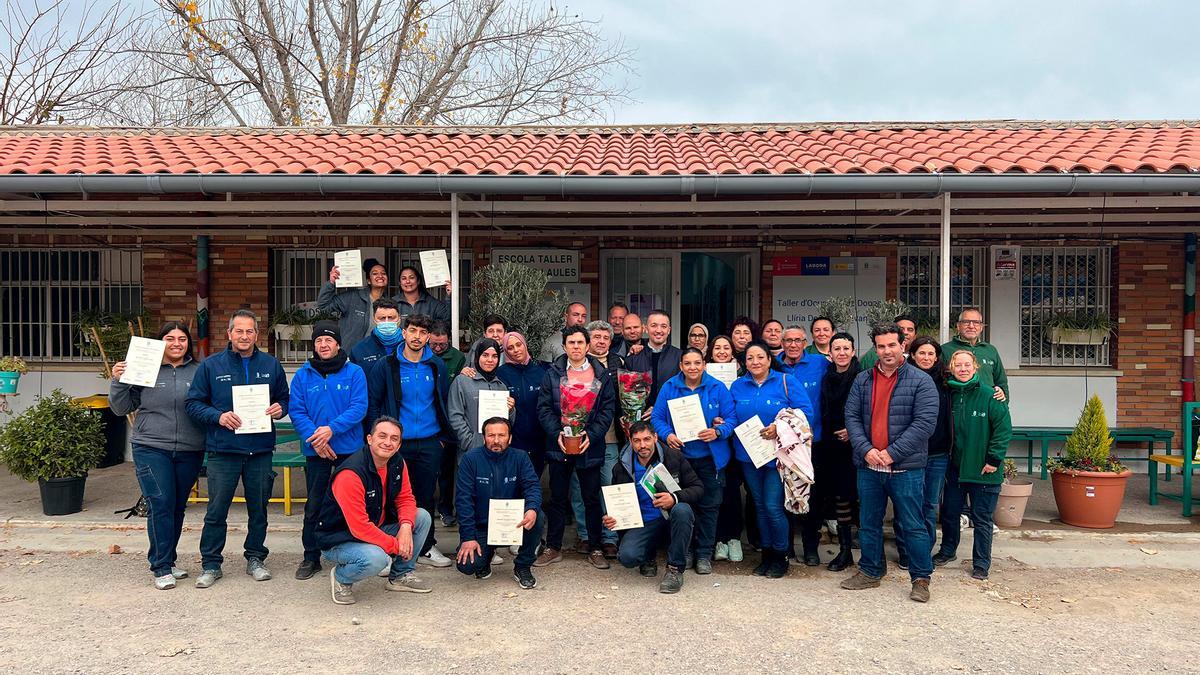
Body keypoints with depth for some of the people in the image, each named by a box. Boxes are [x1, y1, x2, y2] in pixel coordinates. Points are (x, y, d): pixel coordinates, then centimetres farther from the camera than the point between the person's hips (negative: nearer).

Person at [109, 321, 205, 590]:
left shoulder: (198, 371, 5)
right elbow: (122, 408, 5)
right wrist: (117, 381, -9)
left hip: (189, 452, 3)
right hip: (151, 449, -2)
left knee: (177, 507, 12)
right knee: (160, 505, -7)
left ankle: (169, 561, 26)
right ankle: (161, 568, 1)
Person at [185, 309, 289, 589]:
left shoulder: (271, 365, 7)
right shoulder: (211, 365, 0)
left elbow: (284, 398, 15)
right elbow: (194, 403, 0)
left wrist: (279, 408, -8)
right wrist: (218, 417, -16)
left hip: (260, 450, 2)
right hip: (222, 450, -2)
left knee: (259, 509, 11)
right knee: (216, 511, 5)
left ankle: (255, 558, 26)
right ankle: (211, 564, 17)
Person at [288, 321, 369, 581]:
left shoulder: (354, 372, 0)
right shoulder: (303, 375, 4)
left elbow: (359, 408, -10)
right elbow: (296, 411, -3)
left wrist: (332, 428, -21)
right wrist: (314, 437, -17)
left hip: (350, 449, -1)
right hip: (315, 451, 1)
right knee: (314, 505, 8)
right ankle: (311, 557, 20)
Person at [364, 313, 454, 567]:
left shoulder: (437, 366, 4)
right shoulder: (385, 366, -3)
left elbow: (444, 402, 11)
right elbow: (373, 403, 0)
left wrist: (444, 436, 6)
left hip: (430, 443, 2)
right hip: (397, 443, -2)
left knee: (426, 496, 11)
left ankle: (426, 547, 23)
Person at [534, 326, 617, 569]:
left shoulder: (602, 375, 3)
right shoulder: (553, 373, 4)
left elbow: (608, 410, -1)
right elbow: (544, 408, 0)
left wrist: (591, 435, -14)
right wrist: (557, 433, -14)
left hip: (590, 446, 0)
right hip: (559, 445, 0)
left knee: (592, 499, 8)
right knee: (557, 498, 9)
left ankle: (595, 549, 19)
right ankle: (553, 548, 21)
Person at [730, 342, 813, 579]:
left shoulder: (786, 382, -5)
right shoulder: (738, 386, 8)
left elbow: (804, 412, -10)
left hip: (778, 454, -4)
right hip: (748, 454, 4)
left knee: (773, 506, -7)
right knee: (760, 506, 12)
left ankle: (780, 556, 13)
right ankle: (766, 553, 26)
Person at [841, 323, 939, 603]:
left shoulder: (920, 381, -5)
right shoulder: (862, 380, 8)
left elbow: (924, 423, -12)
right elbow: (851, 416, 4)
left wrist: (892, 453, -16)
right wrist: (866, 449, -11)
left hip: (906, 468, -4)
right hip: (868, 466, 4)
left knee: (912, 525, 3)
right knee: (869, 523, 14)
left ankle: (921, 578, 18)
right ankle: (870, 572, 29)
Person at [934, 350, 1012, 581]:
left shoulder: (989, 396, -11)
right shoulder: (950, 395, 2)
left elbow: (1004, 429, -11)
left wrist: (994, 460, -12)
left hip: (982, 470, -4)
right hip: (955, 467, 4)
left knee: (982, 519, 6)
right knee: (949, 512, 16)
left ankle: (981, 564, 19)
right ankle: (948, 551, 36)